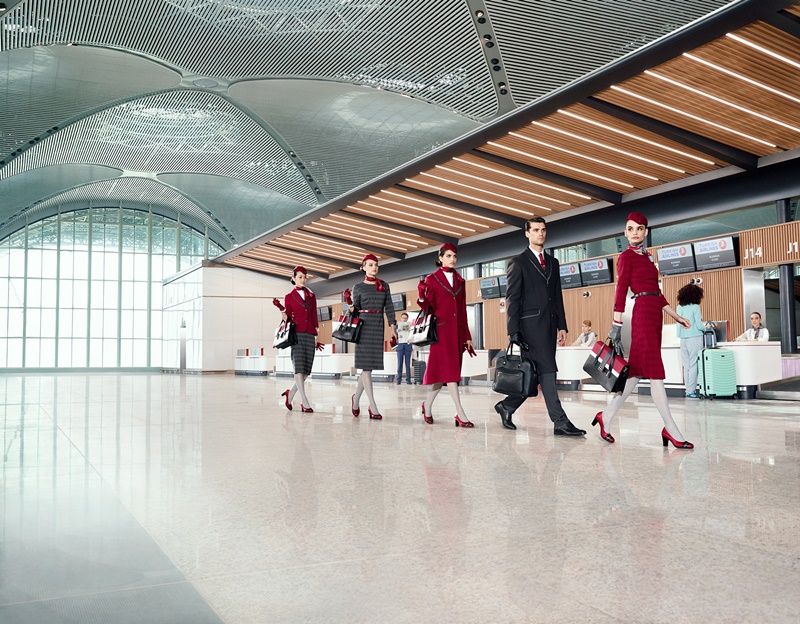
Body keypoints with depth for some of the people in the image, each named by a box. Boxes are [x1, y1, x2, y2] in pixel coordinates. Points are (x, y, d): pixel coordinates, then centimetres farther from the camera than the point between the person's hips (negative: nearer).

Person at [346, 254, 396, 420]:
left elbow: (389, 307, 10)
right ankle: (373, 407, -6)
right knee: (366, 365, -6)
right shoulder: (358, 287, 4)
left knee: (370, 365, 5)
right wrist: (350, 306, -17)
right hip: (363, 325, -3)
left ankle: (356, 398, 25)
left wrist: (392, 325, 2)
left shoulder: (384, 286, 12)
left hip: (378, 326, 4)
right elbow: (356, 308, 5)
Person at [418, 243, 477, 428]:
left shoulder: (459, 281, 15)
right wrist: (423, 297, -21)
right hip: (441, 329, -5)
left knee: (442, 371, 8)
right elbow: (429, 308, -1)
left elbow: (463, 310, 15)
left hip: (457, 331, 5)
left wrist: (467, 336, 13)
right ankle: (460, 414, -12)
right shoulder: (432, 279, 2)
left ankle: (427, 406, 23)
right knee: (449, 370, -10)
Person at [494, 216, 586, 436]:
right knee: (547, 371, -11)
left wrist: (562, 326, 12)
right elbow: (511, 298, -4)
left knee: (536, 375, 7)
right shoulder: (518, 263, 1)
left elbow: (558, 296, 20)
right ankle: (560, 422, -10)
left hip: (549, 326, 7)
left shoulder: (553, 262, 20)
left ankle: (506, 406, 23)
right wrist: (513, 331, -11)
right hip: (531, 324, -7)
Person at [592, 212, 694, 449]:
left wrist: (677, 316, 19)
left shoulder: (646, 257, 21)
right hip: (642, 313, -9)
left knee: (637, 371, 8)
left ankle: (607, 416, 15)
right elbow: (620, 292, -9)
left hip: (655, 315, 9)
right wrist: (616, 326, -13)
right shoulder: (626, 256, -2)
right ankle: (671, 429, -6)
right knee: (656, 373, -8)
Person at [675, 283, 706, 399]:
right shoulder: (695, 307, -8)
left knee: (686, 365, 9)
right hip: (694, 337, -5)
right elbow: (699, 325, -8)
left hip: (683, 339, 5)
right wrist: (705, 328, 10)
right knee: (693, 365, -3)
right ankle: (691, 391, -4)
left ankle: (688, 390, 11)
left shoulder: (679, 307, 8)